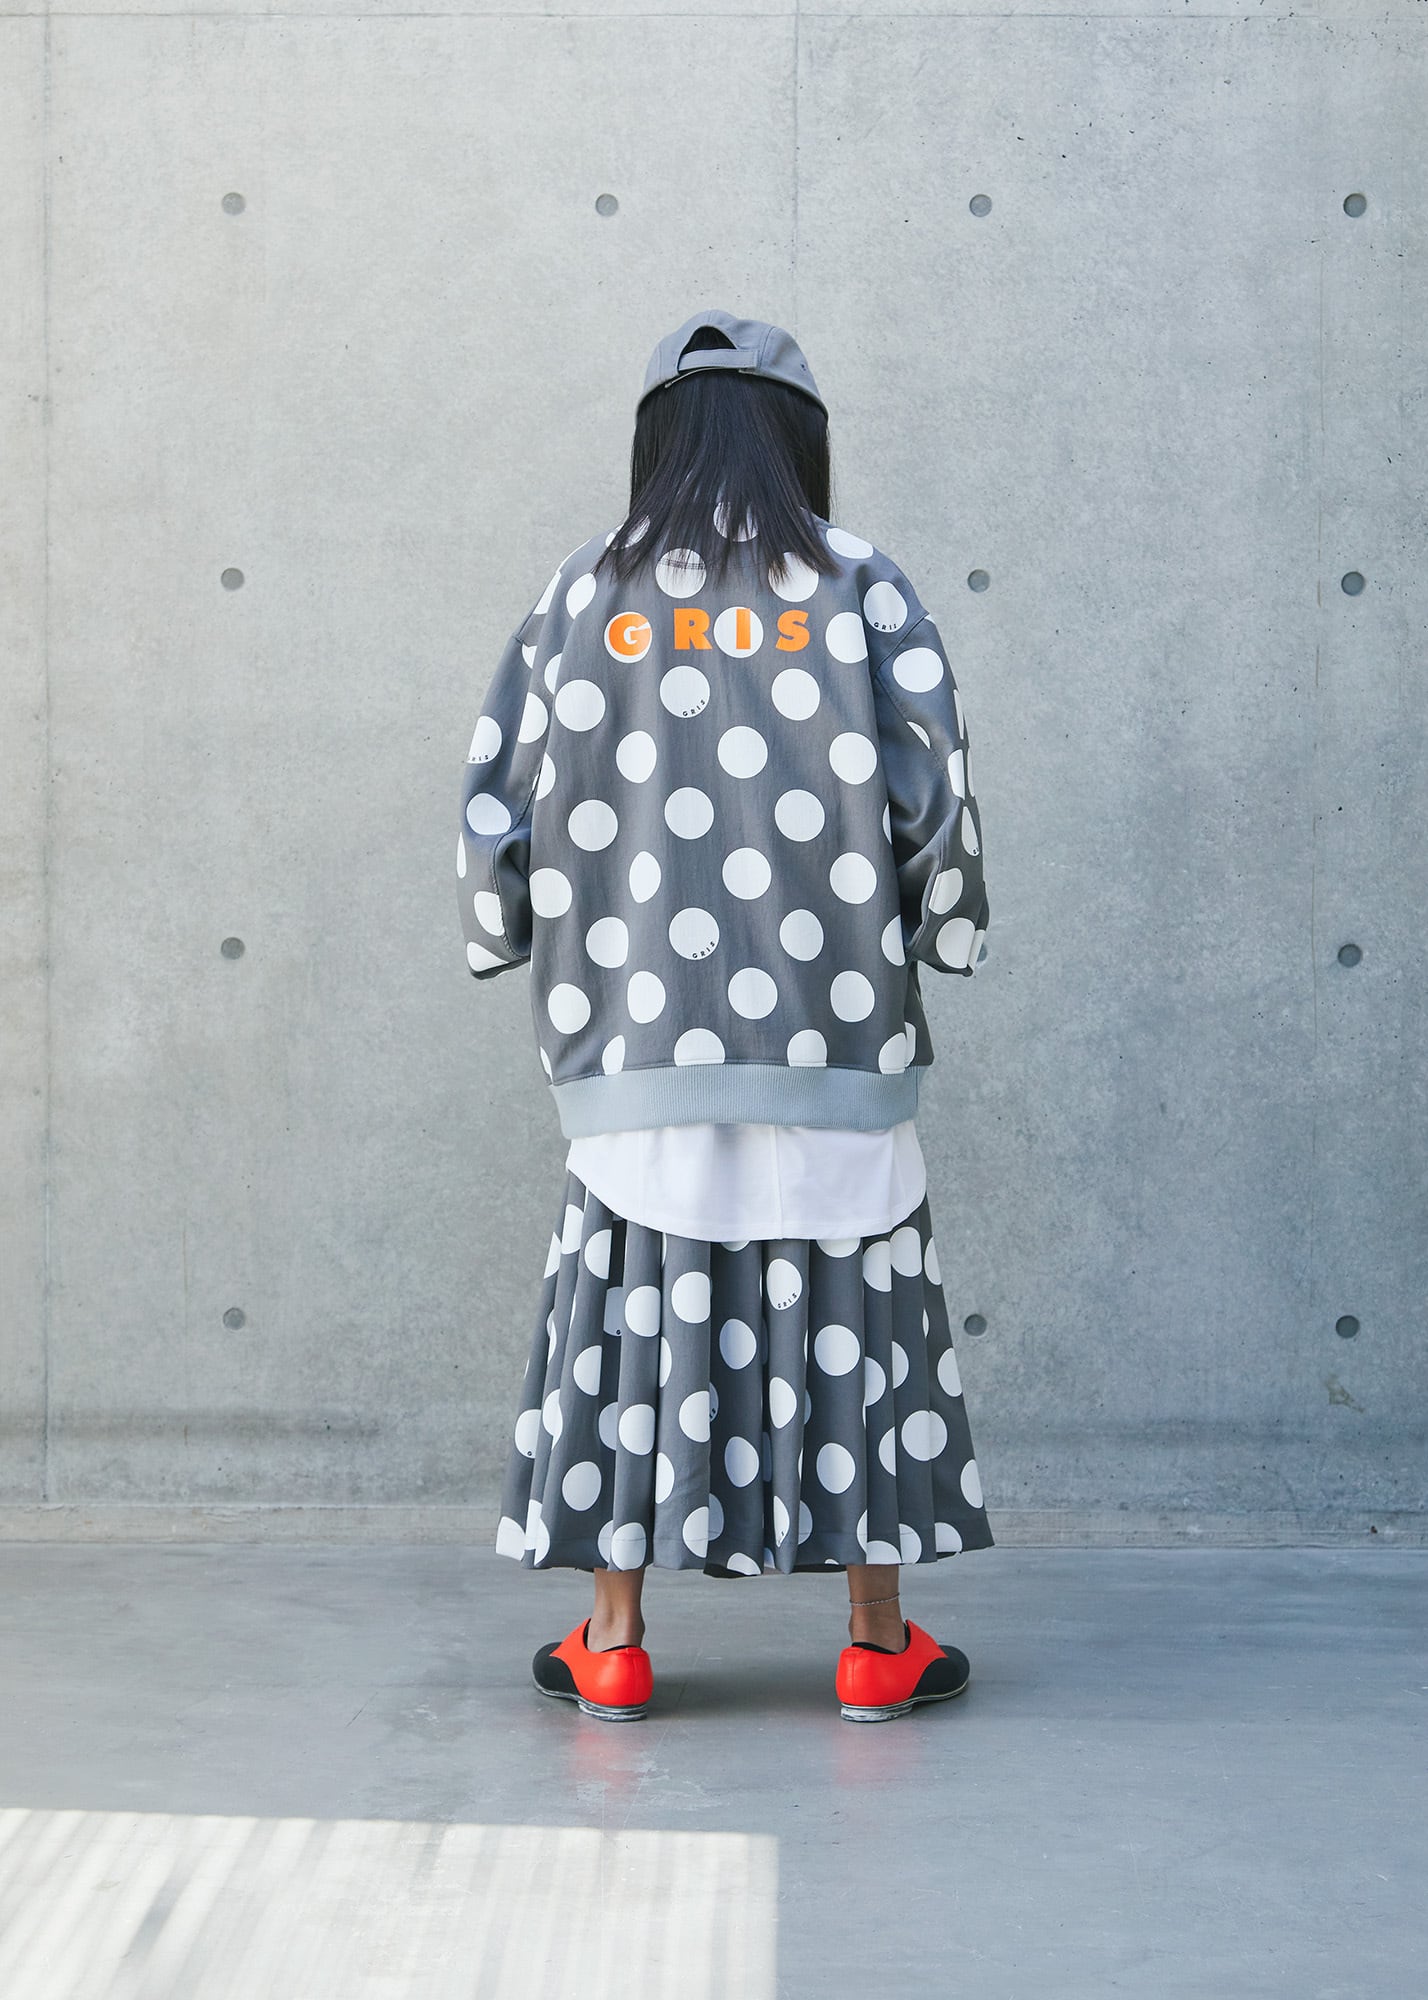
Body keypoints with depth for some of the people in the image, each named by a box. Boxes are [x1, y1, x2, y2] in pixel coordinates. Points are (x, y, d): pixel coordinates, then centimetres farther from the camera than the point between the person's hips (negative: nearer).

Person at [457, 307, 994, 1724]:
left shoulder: (584, 595, 5)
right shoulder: (860, 588, 1)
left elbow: (499, 810, 4)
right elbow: (932, 802, -6)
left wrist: (506, 940, 22)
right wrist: (948, 927, 13)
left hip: (636, 1032, 1)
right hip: (833, 1028, -1)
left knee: (632, 1306, 8)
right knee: (858, 1317, 8)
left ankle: (613, 1649, 13)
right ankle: (877, 1646, 14)